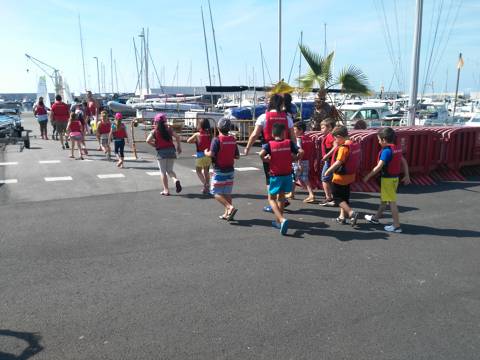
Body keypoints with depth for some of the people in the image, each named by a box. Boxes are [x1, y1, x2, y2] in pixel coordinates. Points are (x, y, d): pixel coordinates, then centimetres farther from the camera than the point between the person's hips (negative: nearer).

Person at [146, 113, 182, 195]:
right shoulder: (169, 129, 6)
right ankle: (176, 180, -15)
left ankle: (166, 190, 7)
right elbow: (177, 137, -3)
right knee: (170, 170, 15)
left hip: (161, 152, -2)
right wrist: (179, 147, 7)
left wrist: (155, 145, 5)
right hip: (171, 150, 3)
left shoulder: (154, 131, 0)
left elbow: (148, 140, -11)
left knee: (163, 172, 7)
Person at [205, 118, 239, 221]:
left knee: (216, 192, 0)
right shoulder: (233, 140, 4)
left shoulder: (217, 140, -14)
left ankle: (230, 207, -17)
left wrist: (206, 152, -2)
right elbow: (237, 156, 7)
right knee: (227, 192, 13)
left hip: (219, 171, -6)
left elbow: (212, 154, -22)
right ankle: (227, 214, 15)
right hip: (230, 169, 6)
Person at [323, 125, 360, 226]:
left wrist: (328, 171, -18)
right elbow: (355, 160, 13)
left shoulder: (343, 147, -22)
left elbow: (339, 162, -27)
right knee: (344, 197, 18)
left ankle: (351, 213, -11)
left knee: (337, 197, 1)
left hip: (340, 177, -9)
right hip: (350, 176, 9)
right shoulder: (354, 145, 6)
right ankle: (342, 216, 26)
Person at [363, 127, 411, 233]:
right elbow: (404, 162, 10)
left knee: (392, 202, -3)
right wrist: (407, 175, 16)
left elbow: (379, 167, -23)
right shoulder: (397, 148, 5)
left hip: (387, 179, -9)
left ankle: (396, 226, 2)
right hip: (395, 177, 9)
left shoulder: (386, 151, -21)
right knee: (383, 199, 21)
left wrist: (368, 176, -15)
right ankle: (376, 218, 37)